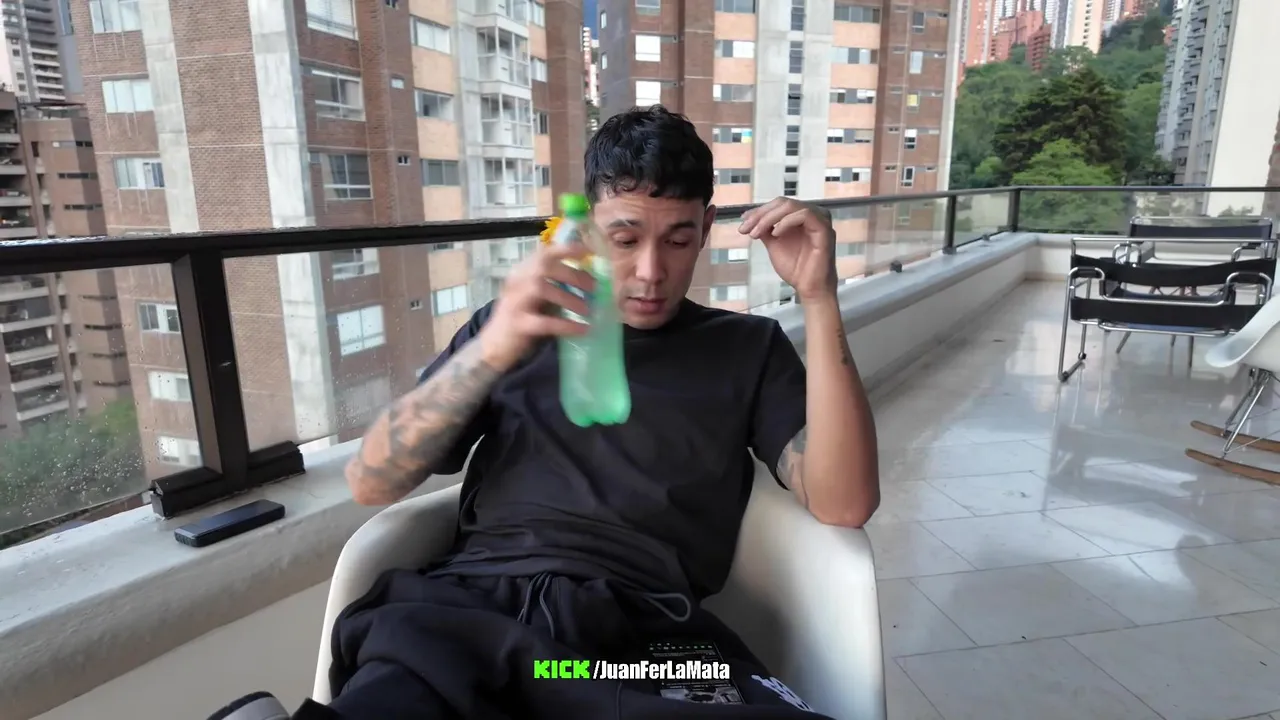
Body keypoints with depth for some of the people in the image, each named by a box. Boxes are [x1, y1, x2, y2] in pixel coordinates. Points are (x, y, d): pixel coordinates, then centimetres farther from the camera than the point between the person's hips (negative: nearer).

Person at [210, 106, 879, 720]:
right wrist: (490, 351, -13)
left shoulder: (748, 348, 15)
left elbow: (844, 504, 2)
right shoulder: (517, 324, 16)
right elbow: (371, 483, 6)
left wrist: (819, 301, -7)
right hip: (471, 604, -2)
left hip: (636, 627, 3)